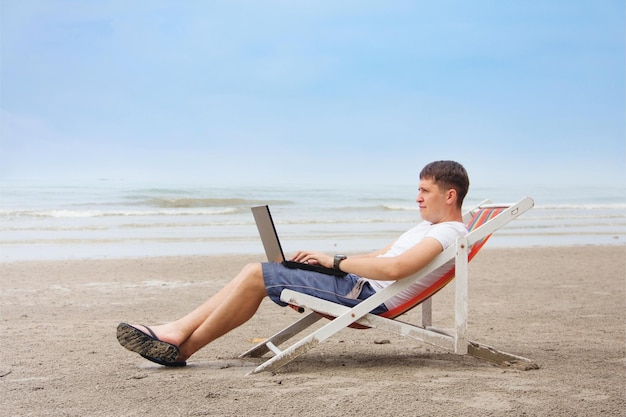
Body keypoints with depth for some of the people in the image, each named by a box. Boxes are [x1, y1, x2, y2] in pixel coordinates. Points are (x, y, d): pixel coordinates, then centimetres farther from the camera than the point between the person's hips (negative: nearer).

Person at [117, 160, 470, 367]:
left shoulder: (448, 232, -12)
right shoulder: (430, 228, 22)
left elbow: (393, 268, -28)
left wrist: (335, 261, -17)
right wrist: (321, 257, 11)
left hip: (366, 296, -10)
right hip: (357, 284, 10)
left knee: (257, 275, -13)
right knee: (255, 271, 1)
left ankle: (182, 348, -5)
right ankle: (177, 331, -2)